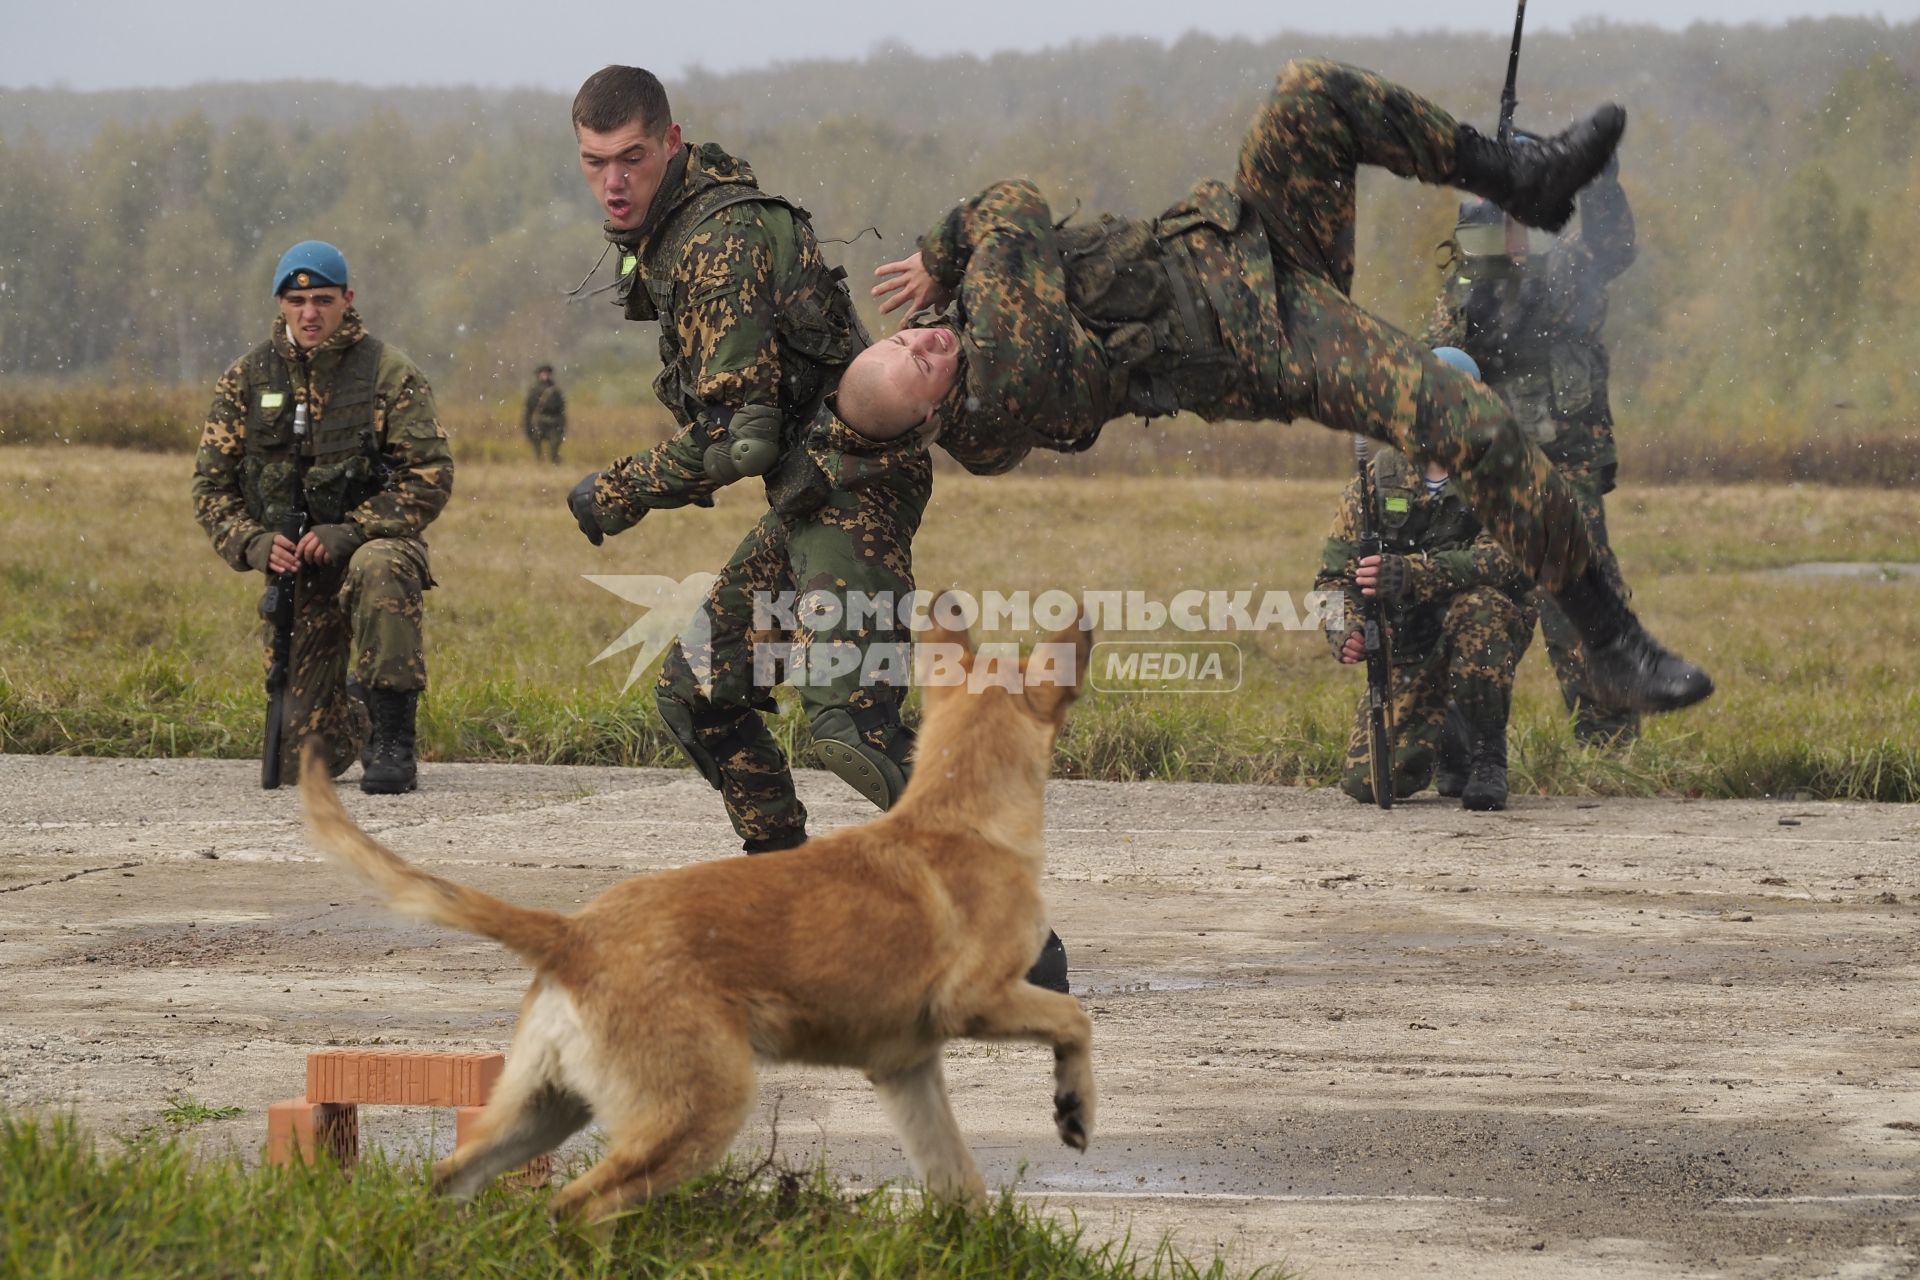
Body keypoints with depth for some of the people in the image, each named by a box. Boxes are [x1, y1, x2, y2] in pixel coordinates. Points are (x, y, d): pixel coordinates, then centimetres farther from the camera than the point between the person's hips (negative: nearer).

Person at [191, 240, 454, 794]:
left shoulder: (389, 372, -7)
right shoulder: (247, 379, 2)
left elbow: (431, 477, -12)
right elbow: (211, 486, 6)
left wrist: (350, 531, -22)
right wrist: (253, 543, -13)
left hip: (375, 543, -3)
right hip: (294, 567, 3)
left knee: (378, 569, -43)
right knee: (304, 758, -1)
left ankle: (393, 741, -31)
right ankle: (356, 703, 38)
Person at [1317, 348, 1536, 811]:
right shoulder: (1381, 473, 0)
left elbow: (1502, 558, -26)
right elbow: (1334, 571, -1)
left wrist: (1408, 574, -41)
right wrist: (1345, 631, -24)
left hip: (1490, 633, -3)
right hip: (1407, 648, 3)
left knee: (1477, 605, -38)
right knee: (1369, 782, -13)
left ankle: (1486, 755, -19)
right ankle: (1445, 735, 22)